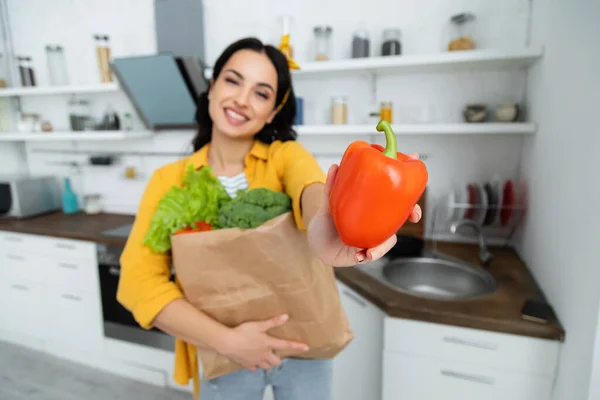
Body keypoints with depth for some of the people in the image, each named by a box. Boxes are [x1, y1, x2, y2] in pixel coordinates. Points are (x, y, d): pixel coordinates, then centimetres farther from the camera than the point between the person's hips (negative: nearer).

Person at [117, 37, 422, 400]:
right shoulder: (170, 180, -8)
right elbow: (139, 281, -14)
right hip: (223, 357, 1)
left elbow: (311, 183, -33)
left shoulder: (285, 156, -10)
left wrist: (325, 226, -56)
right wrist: (226, 340, -24)